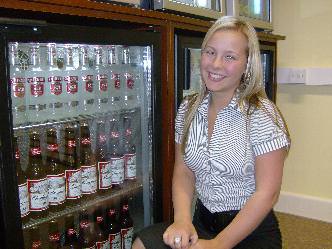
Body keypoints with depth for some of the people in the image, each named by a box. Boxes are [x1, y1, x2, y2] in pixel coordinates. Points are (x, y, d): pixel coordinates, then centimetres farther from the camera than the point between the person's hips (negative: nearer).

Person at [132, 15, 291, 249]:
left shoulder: (261, 114, -14)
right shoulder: (188, 109, 1)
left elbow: (267, 193, -16)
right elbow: (184, 171, 4)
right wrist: (182, 219, -13)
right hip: (202, 222, 4)